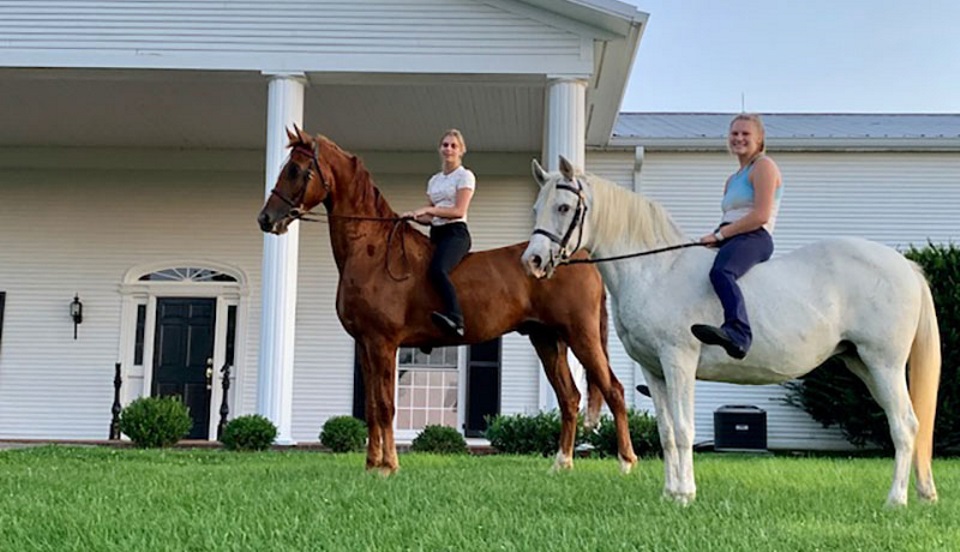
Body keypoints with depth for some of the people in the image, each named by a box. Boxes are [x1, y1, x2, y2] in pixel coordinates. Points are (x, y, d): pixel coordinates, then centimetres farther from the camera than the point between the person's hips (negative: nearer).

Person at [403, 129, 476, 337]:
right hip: (435, 234, 8)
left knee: (437, 270, -34)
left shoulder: (465, 176, 2)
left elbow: (459, 210, -11)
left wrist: (428, 210, -17)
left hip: (455, 233, -8)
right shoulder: (434, 180, 22)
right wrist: (415, 216, -1)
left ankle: (455, 319, -47)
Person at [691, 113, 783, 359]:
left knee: (720, 272, -40)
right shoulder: (732, 180, 29)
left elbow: (761, 215, -12)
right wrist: (713, 238, 5)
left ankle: (738, 332, -60)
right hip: (730, 240, 10)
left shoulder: (764, 166, 1)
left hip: (754, 238, -10)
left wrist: (719, 234, -13)